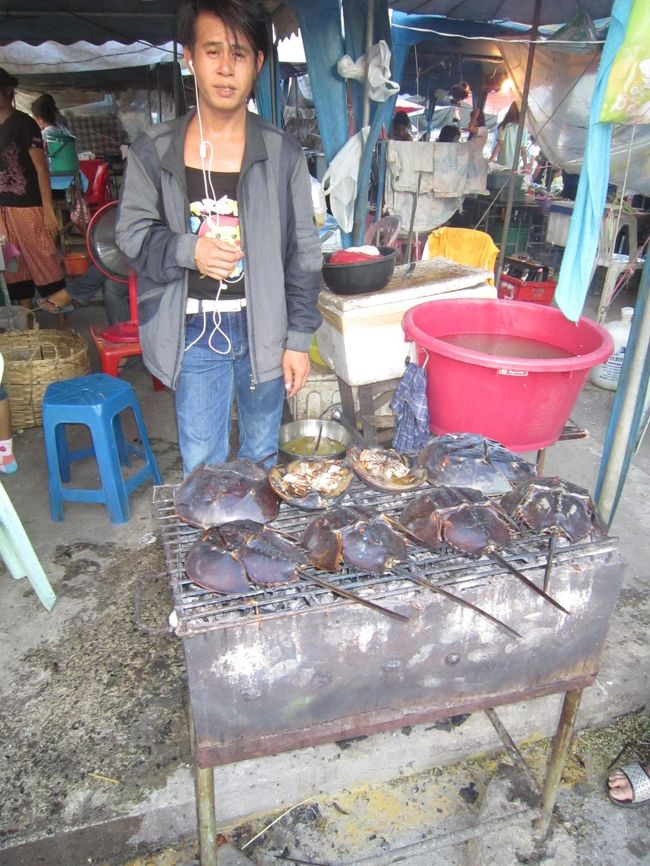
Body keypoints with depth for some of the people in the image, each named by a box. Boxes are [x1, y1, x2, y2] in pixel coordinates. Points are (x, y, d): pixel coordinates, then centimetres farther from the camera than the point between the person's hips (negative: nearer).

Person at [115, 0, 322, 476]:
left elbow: (303, 253, 0)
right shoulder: (154, 151, -2)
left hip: (263, 329, 1)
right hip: (195, 333, 0)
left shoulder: (283, 153, -2)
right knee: (201, 465, 8)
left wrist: (299, 339, -3)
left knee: (263, 454, 18)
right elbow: (132, 234, 4)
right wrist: (188, 250, -17)